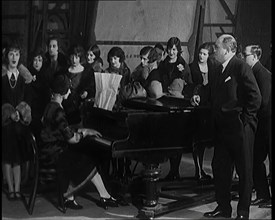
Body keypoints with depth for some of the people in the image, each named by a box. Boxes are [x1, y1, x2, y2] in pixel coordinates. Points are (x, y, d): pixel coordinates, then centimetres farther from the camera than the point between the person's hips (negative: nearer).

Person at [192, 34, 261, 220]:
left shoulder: (241, 67, -12)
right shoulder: (219, 70, 14)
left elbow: (255, 97, -16)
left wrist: (244, 120, -15)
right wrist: (200, 97, 5)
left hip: (240, 128, -8)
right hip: (222, 128, 8)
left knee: (244, 171, 4)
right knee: (219, 167, 12)